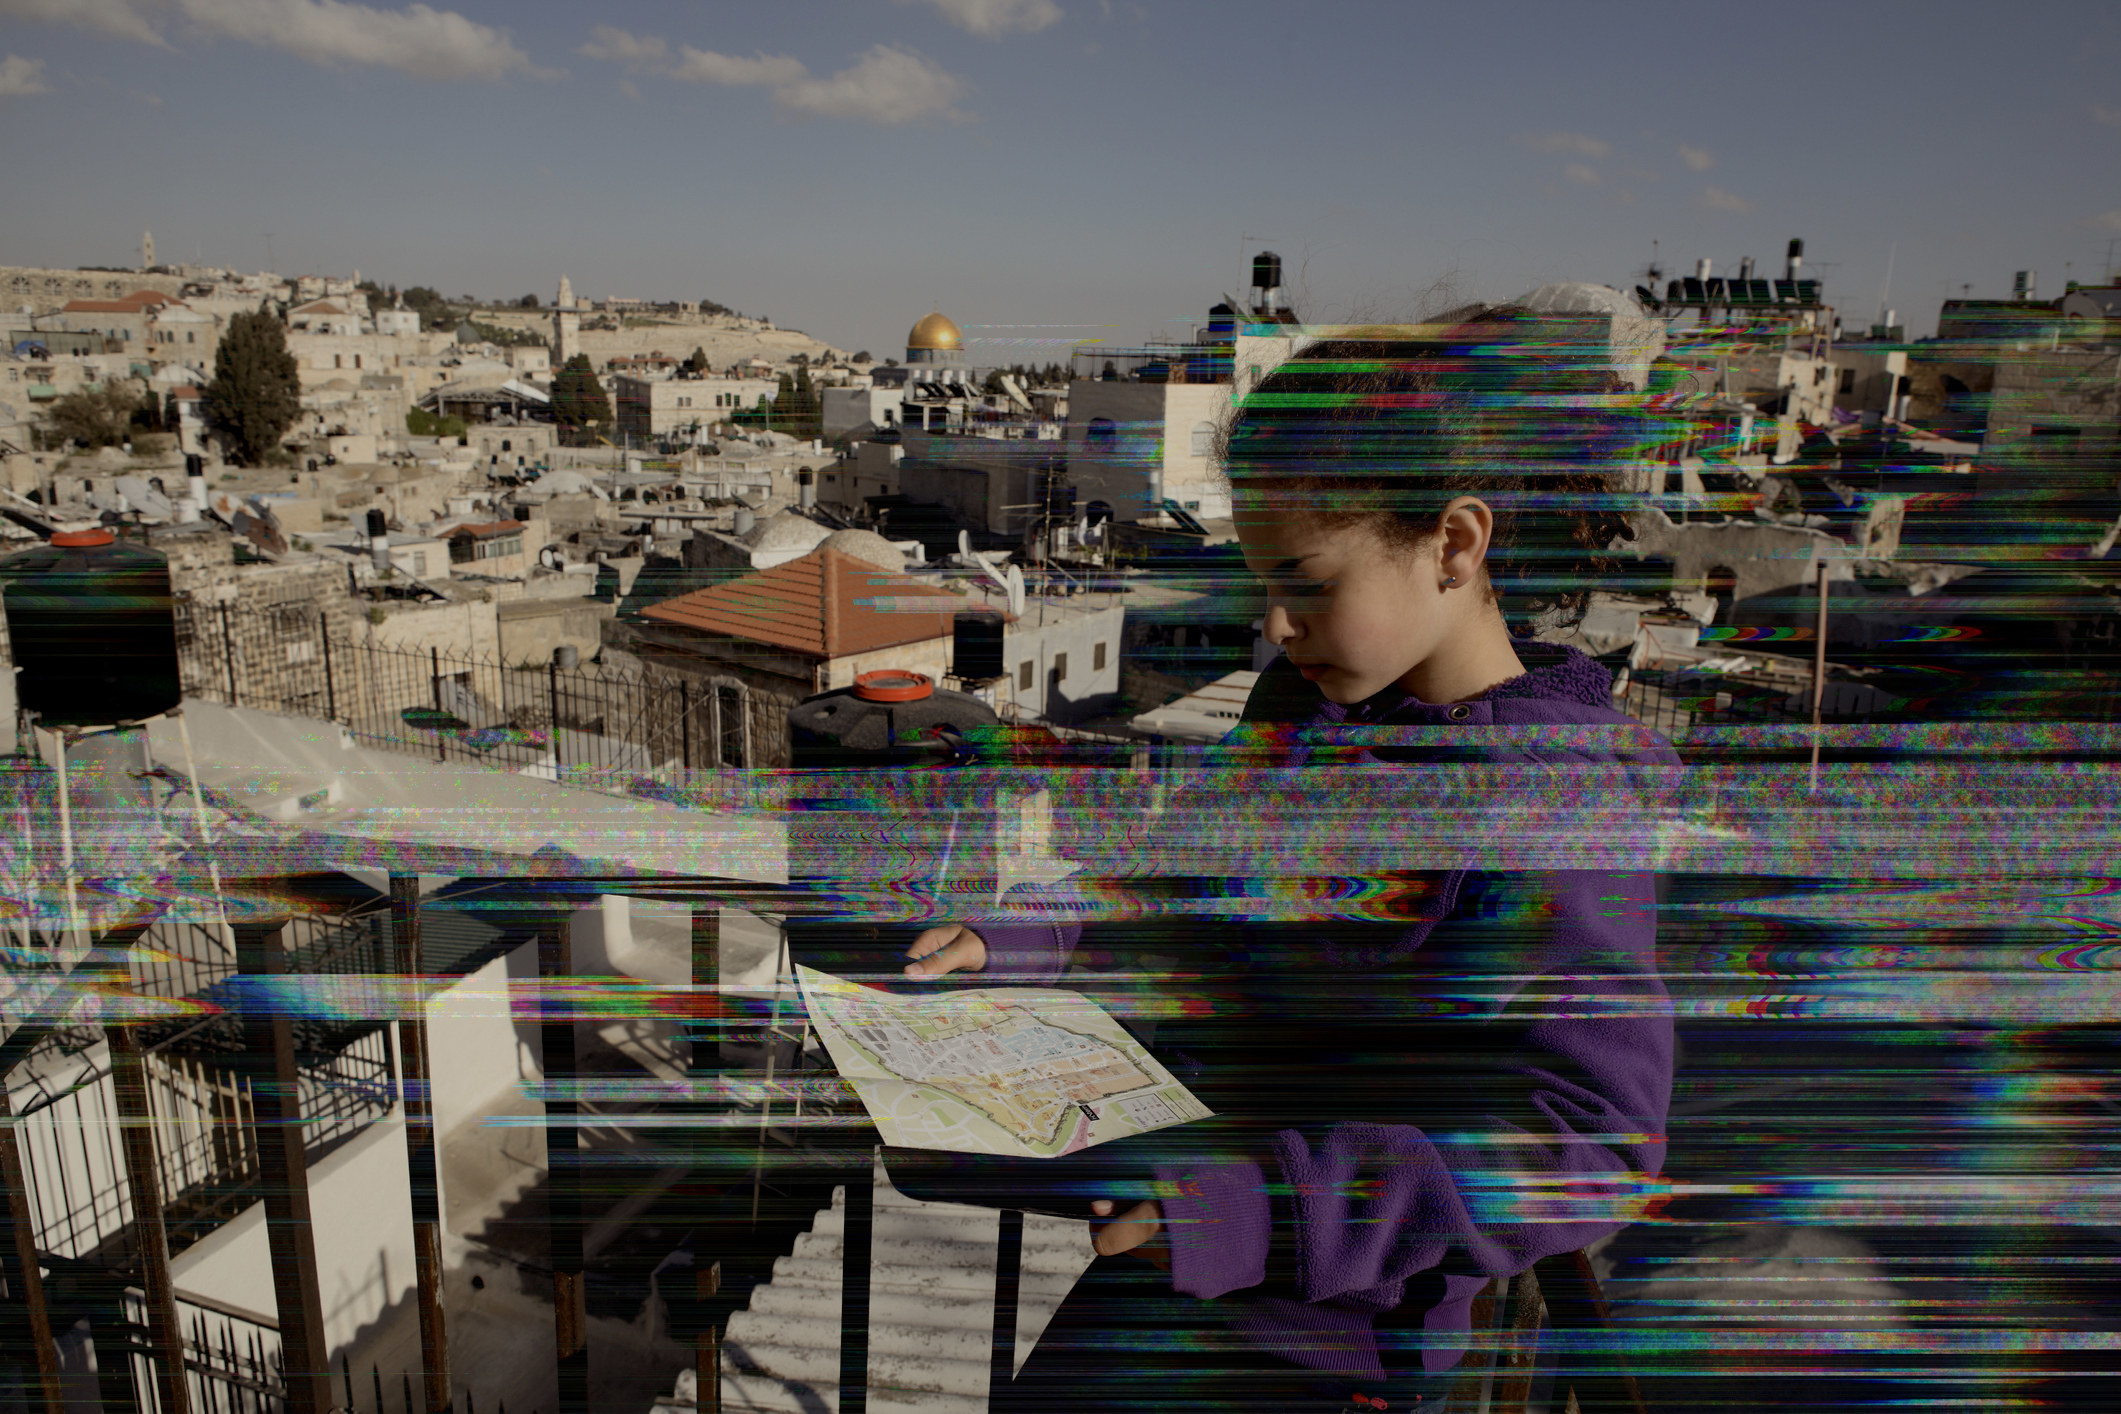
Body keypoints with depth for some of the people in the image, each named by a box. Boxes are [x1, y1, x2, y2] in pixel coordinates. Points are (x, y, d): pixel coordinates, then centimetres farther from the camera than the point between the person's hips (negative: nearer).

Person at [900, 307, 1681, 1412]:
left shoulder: (1559, 803, -21)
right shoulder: (1305, 700, 3)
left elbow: (1598, 1148, -24)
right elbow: (1188, 858, 13)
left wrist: (1277, 1211, -33)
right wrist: (1026, 935, -5)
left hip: (1318, 1310, -7)